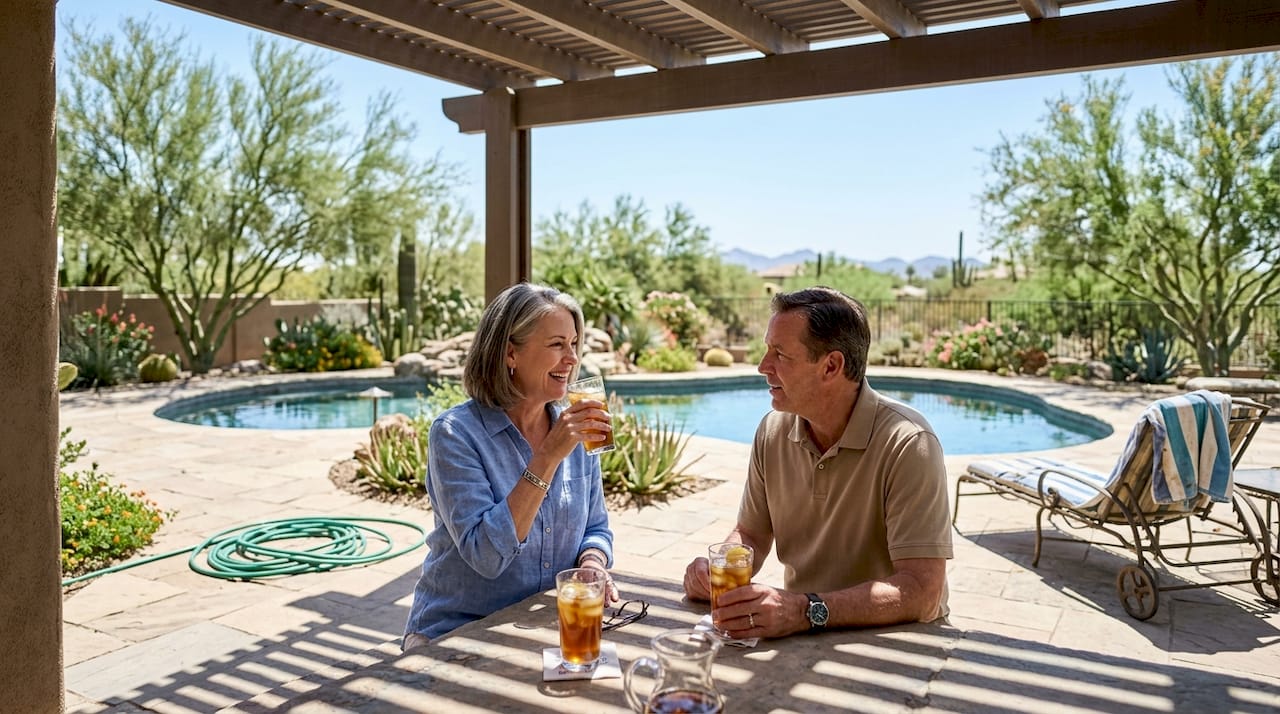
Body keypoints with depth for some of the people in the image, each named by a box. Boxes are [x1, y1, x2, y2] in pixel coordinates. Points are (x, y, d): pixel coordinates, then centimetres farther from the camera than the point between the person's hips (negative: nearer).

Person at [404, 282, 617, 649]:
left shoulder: (575, 429, 1)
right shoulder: (455, 433, -15)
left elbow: (596, 529, 10)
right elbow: (486, 555, -24)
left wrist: (592, 562, -12)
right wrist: (548, 456, -28)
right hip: (454, 636, -5)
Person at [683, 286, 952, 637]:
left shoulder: (907, 444, -19)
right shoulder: (773, 430, 0)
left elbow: (922, 593, -25)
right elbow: (751, 534, 11)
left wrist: (805, 611, -35)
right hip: (801, 641, 5)